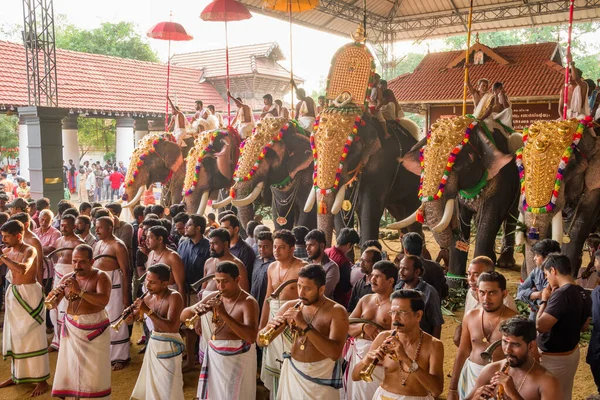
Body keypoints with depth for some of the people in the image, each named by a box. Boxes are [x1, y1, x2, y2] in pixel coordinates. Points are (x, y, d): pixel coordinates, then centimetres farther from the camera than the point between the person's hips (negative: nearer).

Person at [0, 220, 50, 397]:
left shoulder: (29, 250, -17)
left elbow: (22, 269, -36)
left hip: (29, 294, -8)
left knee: (33, 337, -2)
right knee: (15, 335, 17)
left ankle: (42, 380, 7)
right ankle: (16, 374, 32)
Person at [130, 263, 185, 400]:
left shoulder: (174, 297, -20)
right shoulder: (149, 296, 2)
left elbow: (170, 326, -31)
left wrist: (148, 311, -32)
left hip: (169, 345, -7)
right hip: (153, 342, 7)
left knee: (167, 387, -2)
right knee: (151, 382, 19)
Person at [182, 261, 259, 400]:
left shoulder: (248, 302, -16)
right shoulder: (214, 298, 2)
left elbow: (252, 337, -30)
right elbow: (183, 316, 4)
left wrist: (224, 314, -35)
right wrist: (193, 309, -20)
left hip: (237, 358, -6)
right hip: (214, 355, 6)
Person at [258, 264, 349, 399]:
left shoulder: (336, 311, -15)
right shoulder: (290, 306, -3)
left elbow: (335, 353, -27)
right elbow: (261, 342, -1)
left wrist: (305, 326, -32)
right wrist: (269, 328, -23)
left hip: (322, 378, -4)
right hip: (292, 373, 4)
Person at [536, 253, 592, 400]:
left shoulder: (561, 294, -27)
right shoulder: (584, 294, 1)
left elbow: (540, 326, -29)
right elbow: (583, 326, 14)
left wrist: (544, 300, -15)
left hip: (554, 358, -8)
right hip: (572, 353, 8)